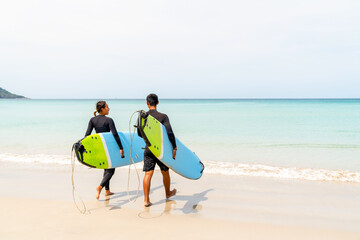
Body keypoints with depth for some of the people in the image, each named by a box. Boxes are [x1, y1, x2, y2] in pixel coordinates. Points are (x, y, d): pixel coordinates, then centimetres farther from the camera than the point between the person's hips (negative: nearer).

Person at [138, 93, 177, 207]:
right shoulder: (163, 116, -10)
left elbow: (140, 134, 10)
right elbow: (169, 133, -16)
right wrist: (174, 147, -7)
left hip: (148, 149, 2)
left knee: (148, 174, 3)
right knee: (165, 172, 18)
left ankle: (146, 199, -1)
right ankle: (168, 193, 37)